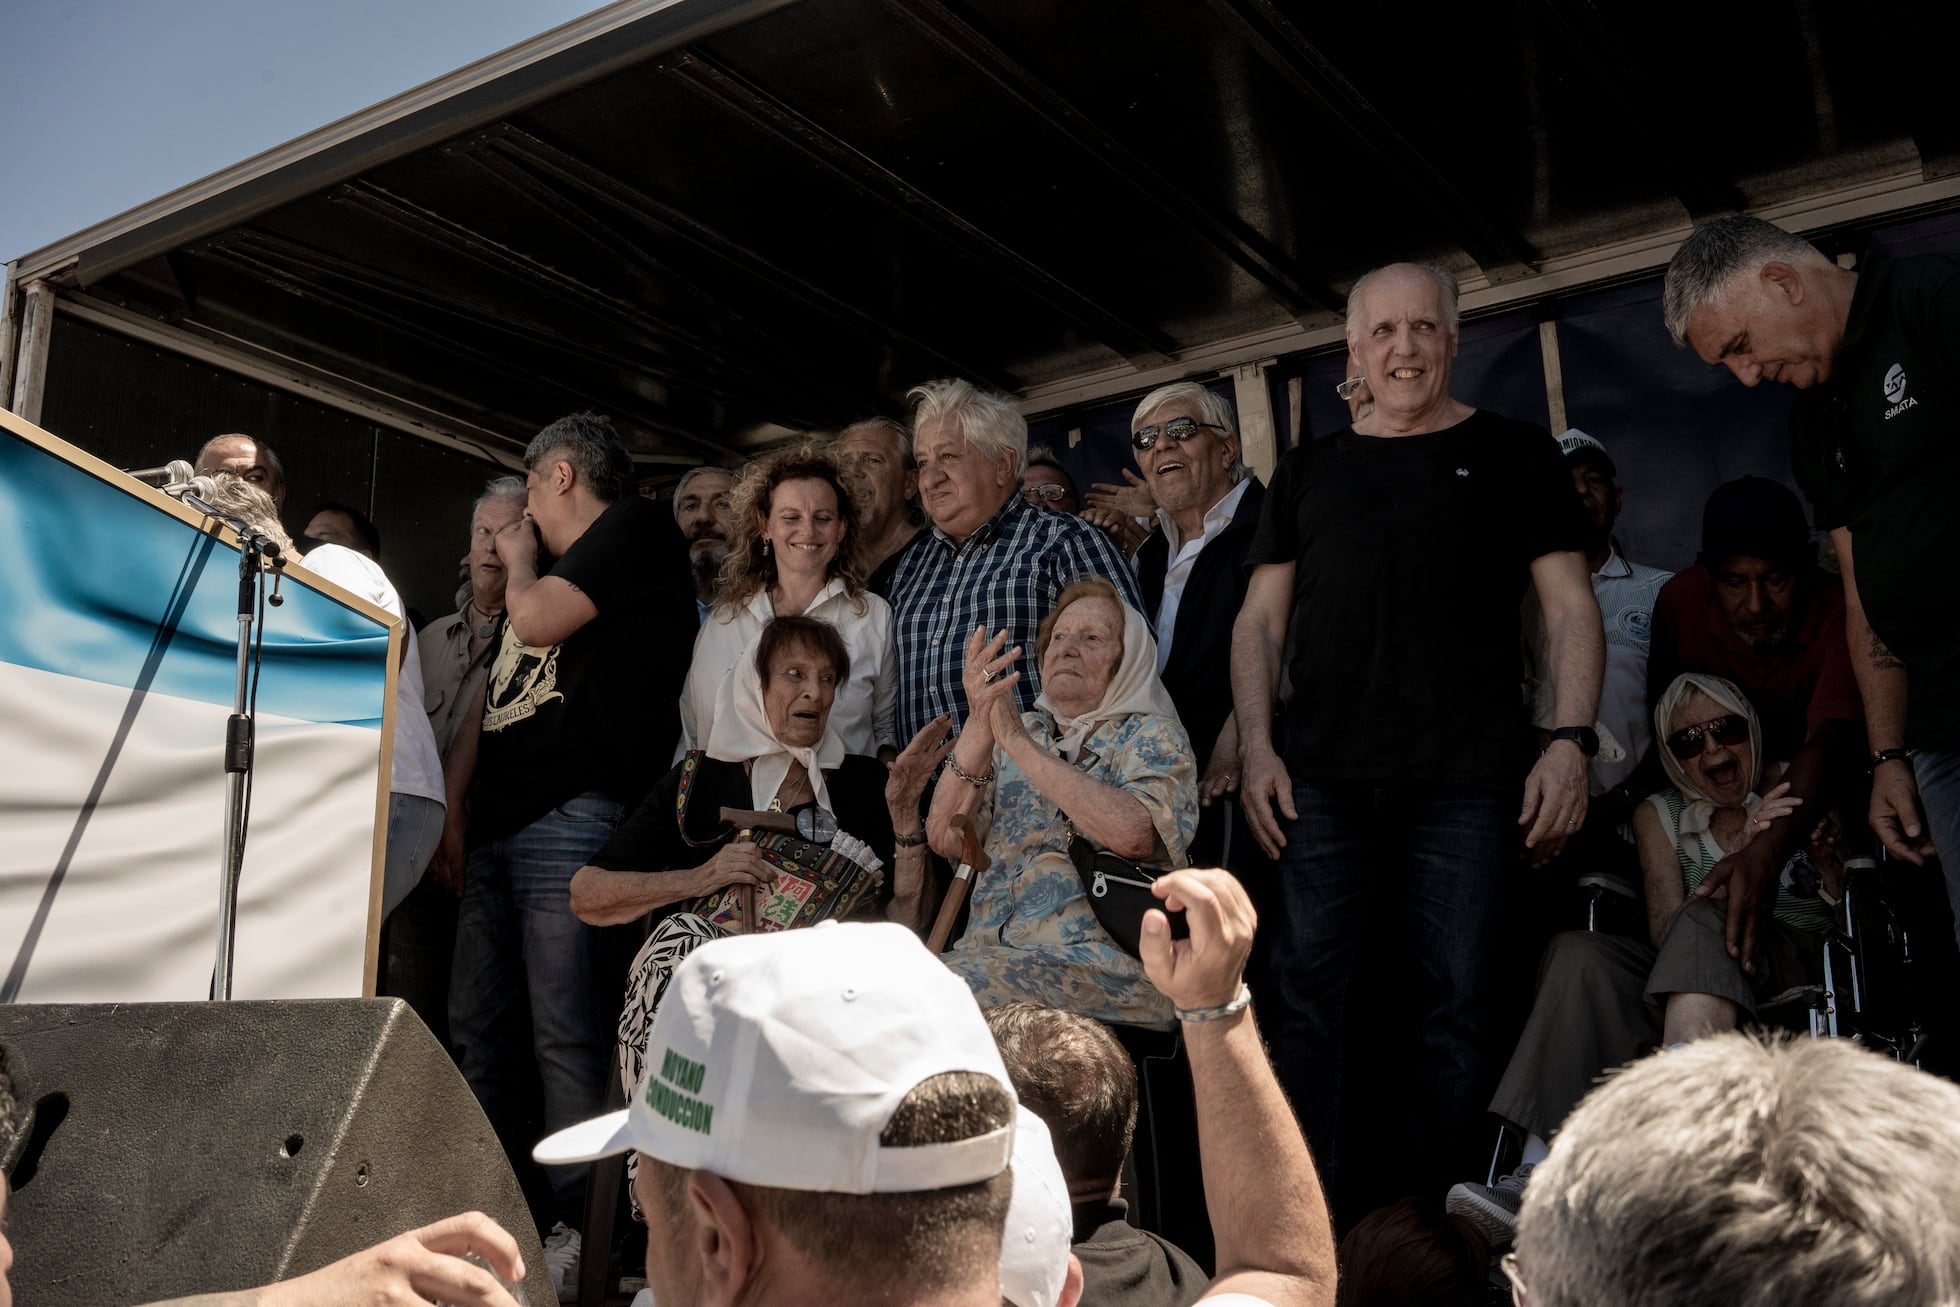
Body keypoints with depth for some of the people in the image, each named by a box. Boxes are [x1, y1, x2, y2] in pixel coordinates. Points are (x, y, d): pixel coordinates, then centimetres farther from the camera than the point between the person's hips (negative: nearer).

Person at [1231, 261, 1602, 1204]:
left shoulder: (1514, 455, 11)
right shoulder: (1309, 471, 17)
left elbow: (1570, 606, 5)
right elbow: (1260, 618, 14)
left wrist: (1572, 739, -8)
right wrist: (1256, 747, 1)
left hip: (1463, 782, -2)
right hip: (1321, 781, 2)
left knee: (1457, 1000, 0)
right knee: (1304, 992, -1)